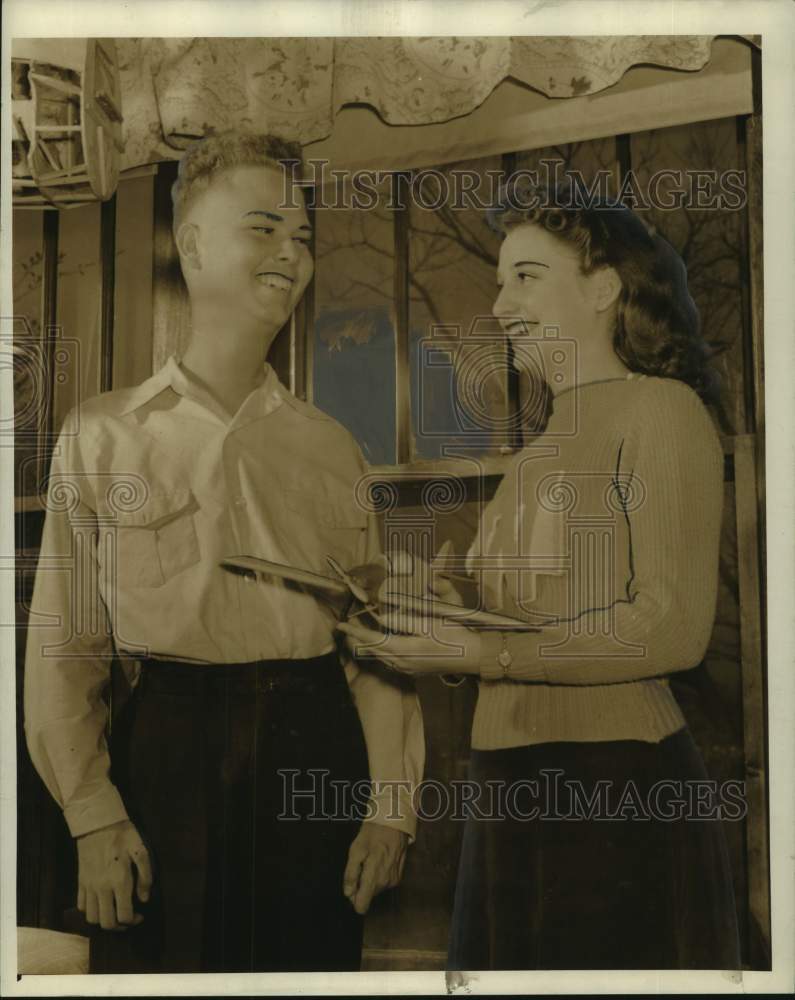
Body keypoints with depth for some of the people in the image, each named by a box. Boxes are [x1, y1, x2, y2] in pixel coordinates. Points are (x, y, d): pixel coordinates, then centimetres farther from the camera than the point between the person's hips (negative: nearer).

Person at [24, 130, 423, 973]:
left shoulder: (332, 448, 9)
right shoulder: (102, 436, 1)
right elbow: (62, 647, 0)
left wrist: (391, 803, 1)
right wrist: (94, 818, -6)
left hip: (316, 753, 3)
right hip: (165, 754, -2)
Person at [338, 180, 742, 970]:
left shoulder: (661, 408, -6)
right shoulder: (544, 449, 17)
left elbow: (674, 629, -15)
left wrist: (480, 655, -16)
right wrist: (454, 608, 2)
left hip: (616, 789, -7)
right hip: (514, 792, 8)